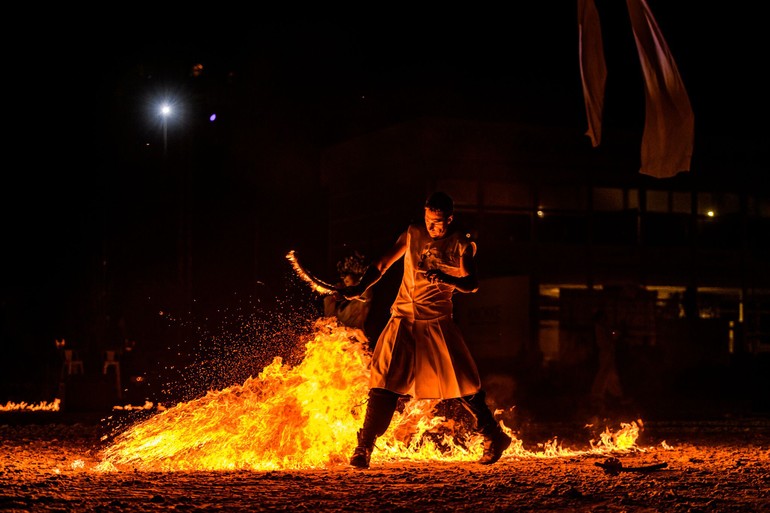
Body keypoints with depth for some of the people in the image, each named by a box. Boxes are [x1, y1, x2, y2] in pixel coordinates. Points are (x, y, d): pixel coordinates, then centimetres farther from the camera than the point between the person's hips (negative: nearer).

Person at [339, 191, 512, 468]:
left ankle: (495, 438, 16)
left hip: (438, 321, -1)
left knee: (463, 382, 0)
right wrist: (360, 287, -5)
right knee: (385, 383, -7)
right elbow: (383, 263, 9)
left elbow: (472, 284, -8)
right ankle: (363, 448, -3)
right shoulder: (413, 233, 6)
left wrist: (445, 279, -27)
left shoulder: (461, 244, 1)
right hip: (404, 319, 1)